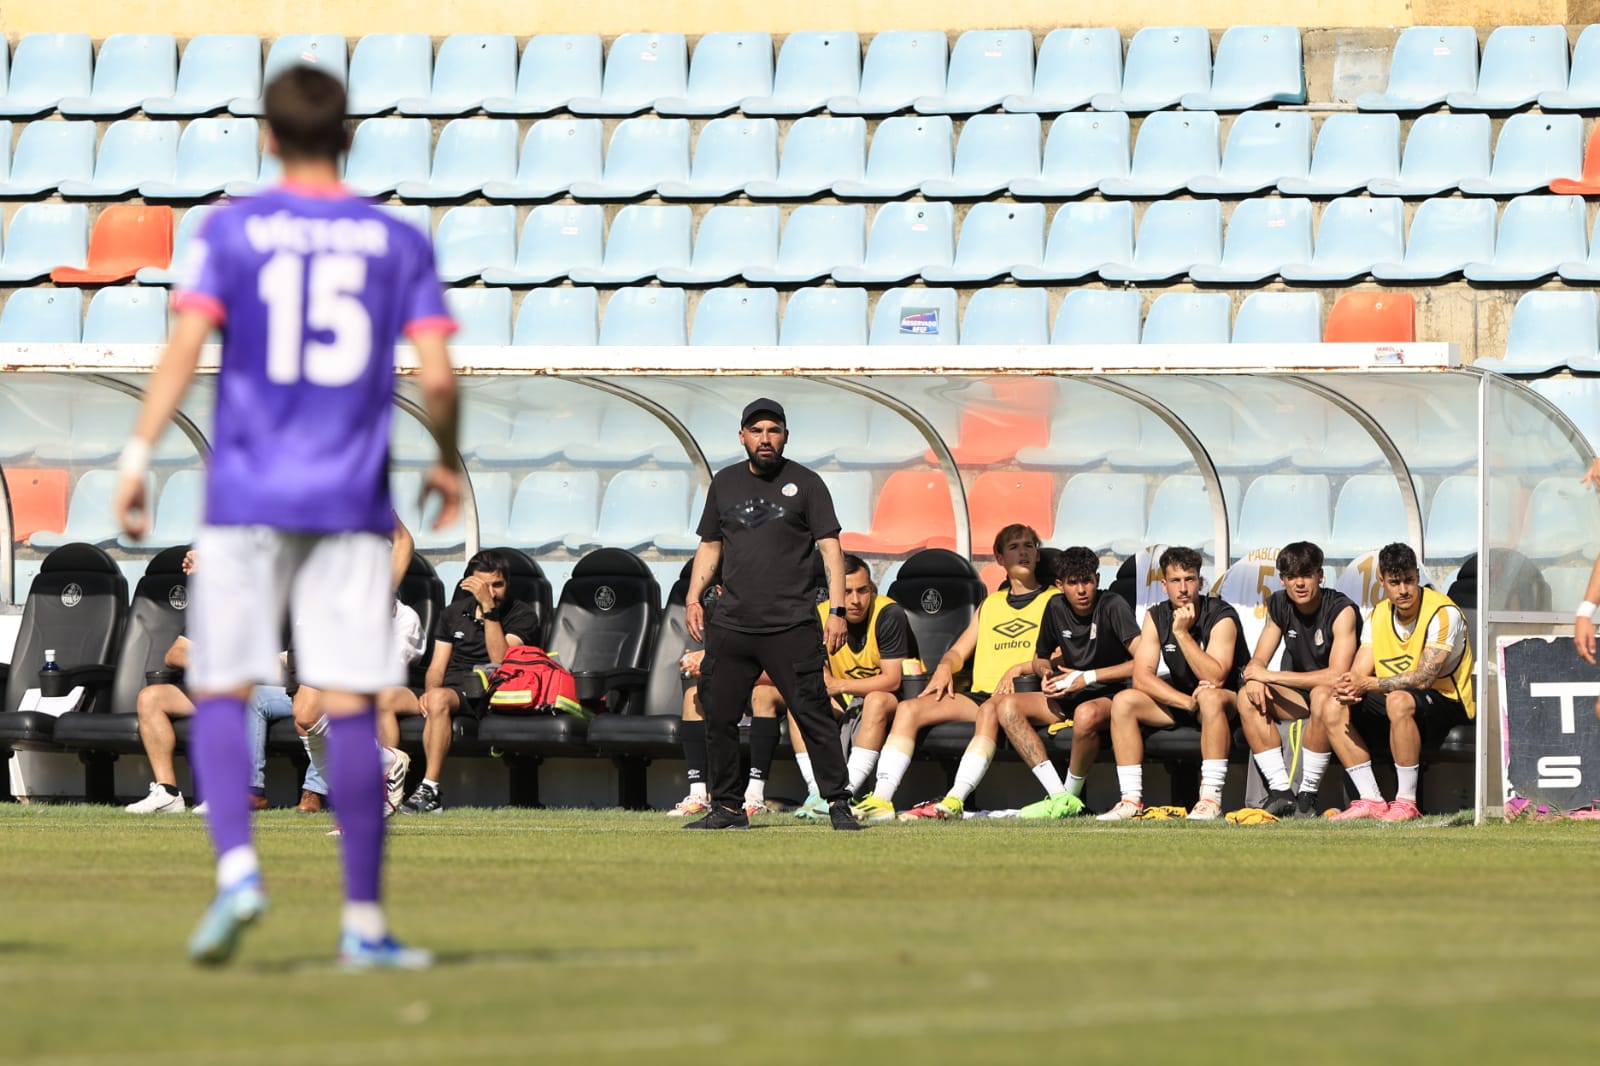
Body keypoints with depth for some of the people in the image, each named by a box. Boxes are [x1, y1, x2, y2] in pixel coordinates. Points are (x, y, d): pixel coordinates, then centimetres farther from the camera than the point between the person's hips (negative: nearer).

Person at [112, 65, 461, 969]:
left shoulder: (231, 232, 2)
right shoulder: (399, 243, 5)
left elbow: (186, 346, -10)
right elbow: (437, 377, -2)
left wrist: (139, 456, -9)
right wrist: (447, 464, 15)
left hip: (247, 497, -1)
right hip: (351, 504, 1)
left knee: (222, 694, 6)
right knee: (350, 707, 1)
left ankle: (238, 868, -16)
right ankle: (365, 923, 1)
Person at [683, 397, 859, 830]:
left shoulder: (805, 483, 3)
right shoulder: (724, 483, 15)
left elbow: (830, 548, 0)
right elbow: (709, 546, 22)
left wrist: (837, 610, -9)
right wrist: (693, 598, 9)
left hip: (791, 627, -4)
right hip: (730, 627, 4)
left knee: (813, 714, -9)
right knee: (718, 716, 3)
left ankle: (838, 805, -5)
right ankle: (726, 808, 13)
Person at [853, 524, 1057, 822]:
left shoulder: (1053, 600, 11)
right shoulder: (991, 603, 28)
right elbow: (960, 650, 25)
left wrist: (1018, 668, -17)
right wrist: (945, 667, 1)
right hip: (980, 693, 6)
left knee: (990, 711, -40)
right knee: (909, 709, -16)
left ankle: (954, 802, -52)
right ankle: (881, 799, -28)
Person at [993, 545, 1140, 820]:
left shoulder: (1113, 607, -13)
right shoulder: (1056, 608, 5)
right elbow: (1039, 659, 22)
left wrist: (1086, 677, -21)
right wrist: (1046, 672, -4)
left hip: (1108, 697, -7)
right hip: (1068, 698, 7)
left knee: (1086, 713, -42)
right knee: (1007, 706, -16)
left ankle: (1072, 794, -18)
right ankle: (1059, 797, -26)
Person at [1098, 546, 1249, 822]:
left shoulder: (1221, 617, -17)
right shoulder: (1156, 618, -3)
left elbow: (1215, 678, -28)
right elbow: (1141, 676, -14)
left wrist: (1182, 633, -30)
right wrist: (1186, 701, -27)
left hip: (1228, 699, -5)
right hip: (1179, 700, 5)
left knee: (1210, 697, -39)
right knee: (1123, 701, -16)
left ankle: (1211, 799, -40)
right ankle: (1131, 800, -18)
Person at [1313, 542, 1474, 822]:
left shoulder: (1442, 613, -17)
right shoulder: (1380, 614, 6)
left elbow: (1423, 678, -26)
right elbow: (1360, 672, 1)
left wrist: (1368, 684, -30)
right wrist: (1348, 687, -24)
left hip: (1446, 702, -8)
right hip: (1392, 700, 8)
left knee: (1399, 700, -40)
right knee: (1323, 698, -6)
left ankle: (1406, 802, -28)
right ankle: (1371, 801, -11)